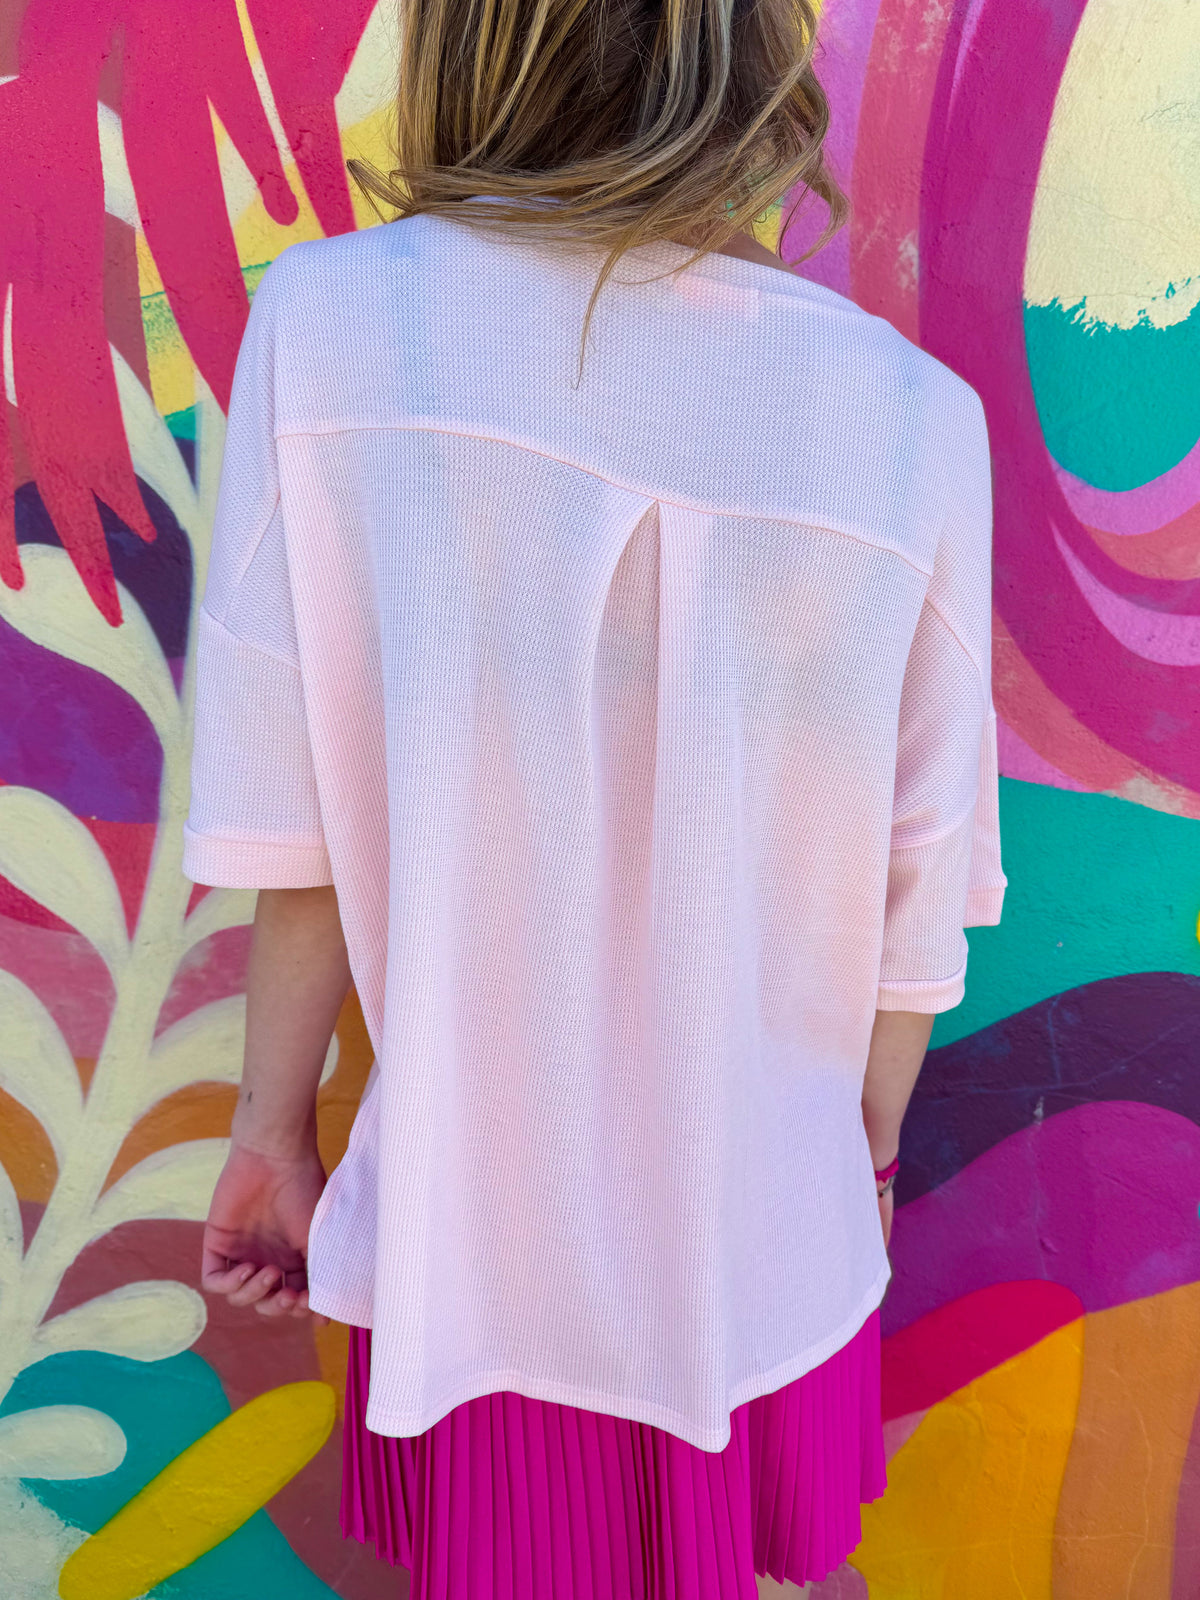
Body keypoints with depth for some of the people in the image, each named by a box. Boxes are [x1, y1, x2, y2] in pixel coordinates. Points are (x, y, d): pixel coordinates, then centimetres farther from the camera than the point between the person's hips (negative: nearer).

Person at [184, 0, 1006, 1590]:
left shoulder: (324, 322, -16)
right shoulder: (912, 415, -15)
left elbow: (301, 816, -12)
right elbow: (916, 892, -8)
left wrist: (274, 1127, 4)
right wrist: (867, 1158, 11)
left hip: (476, 1236, 0)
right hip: (765, 1251, 1)